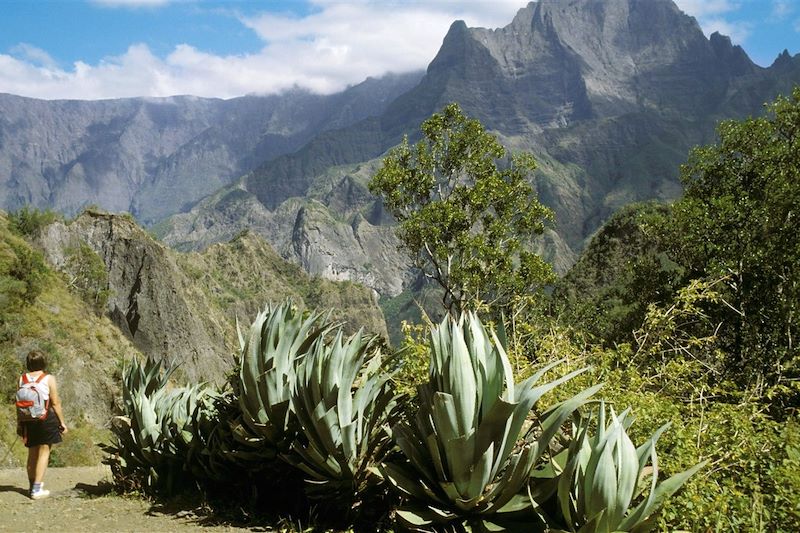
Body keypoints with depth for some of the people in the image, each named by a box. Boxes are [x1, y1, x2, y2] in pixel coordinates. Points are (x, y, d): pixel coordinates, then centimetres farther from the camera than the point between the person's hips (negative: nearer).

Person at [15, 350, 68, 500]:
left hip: (28, 419, 4)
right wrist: (62, 422, -1)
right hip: (46, 418, -4)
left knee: (32, 453, 16)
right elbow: (55, 403, -9)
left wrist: (19, 423, 13)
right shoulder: (49, 379, -8)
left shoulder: (22, 379, 3)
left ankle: (33, 485, 26)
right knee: (44, 453, 1)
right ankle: (37, 489, -2)